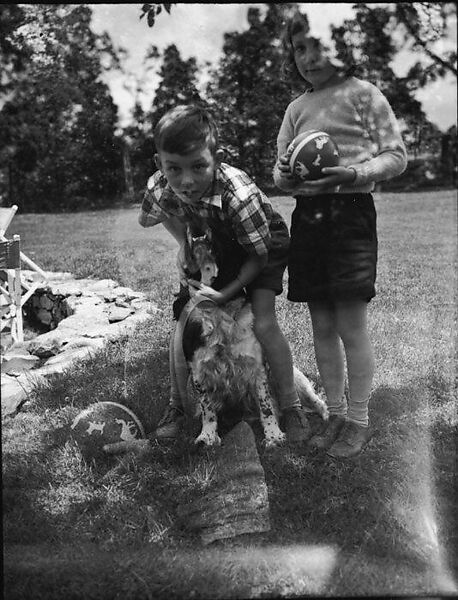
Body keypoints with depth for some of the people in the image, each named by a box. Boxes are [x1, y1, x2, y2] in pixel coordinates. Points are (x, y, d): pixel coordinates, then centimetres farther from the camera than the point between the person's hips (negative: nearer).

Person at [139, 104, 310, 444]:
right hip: (216, 248, 4)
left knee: (264, 323, -18)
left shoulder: (238, 195, -41)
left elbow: (259, 255, -26)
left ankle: (291, 408, -2)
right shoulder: (159, 190, -28)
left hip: (265, 245, -4)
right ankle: (176, 406, 12)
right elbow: (150, 217, -1)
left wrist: (228, 293, -29)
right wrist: (184, 242, -11)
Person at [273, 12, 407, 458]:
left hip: (351, 212, -5)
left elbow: (396, 156, -1)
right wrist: (286, 175, -6)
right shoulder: (297, 107, 17)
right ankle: (335, 414, 21)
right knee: (322, 327, 8)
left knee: (351, 325, -6)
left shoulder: (362, 93, 2)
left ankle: (359, 421, 8)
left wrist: (355, 174, -19)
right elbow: (278, 170, 19)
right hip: (306, 216, 5)